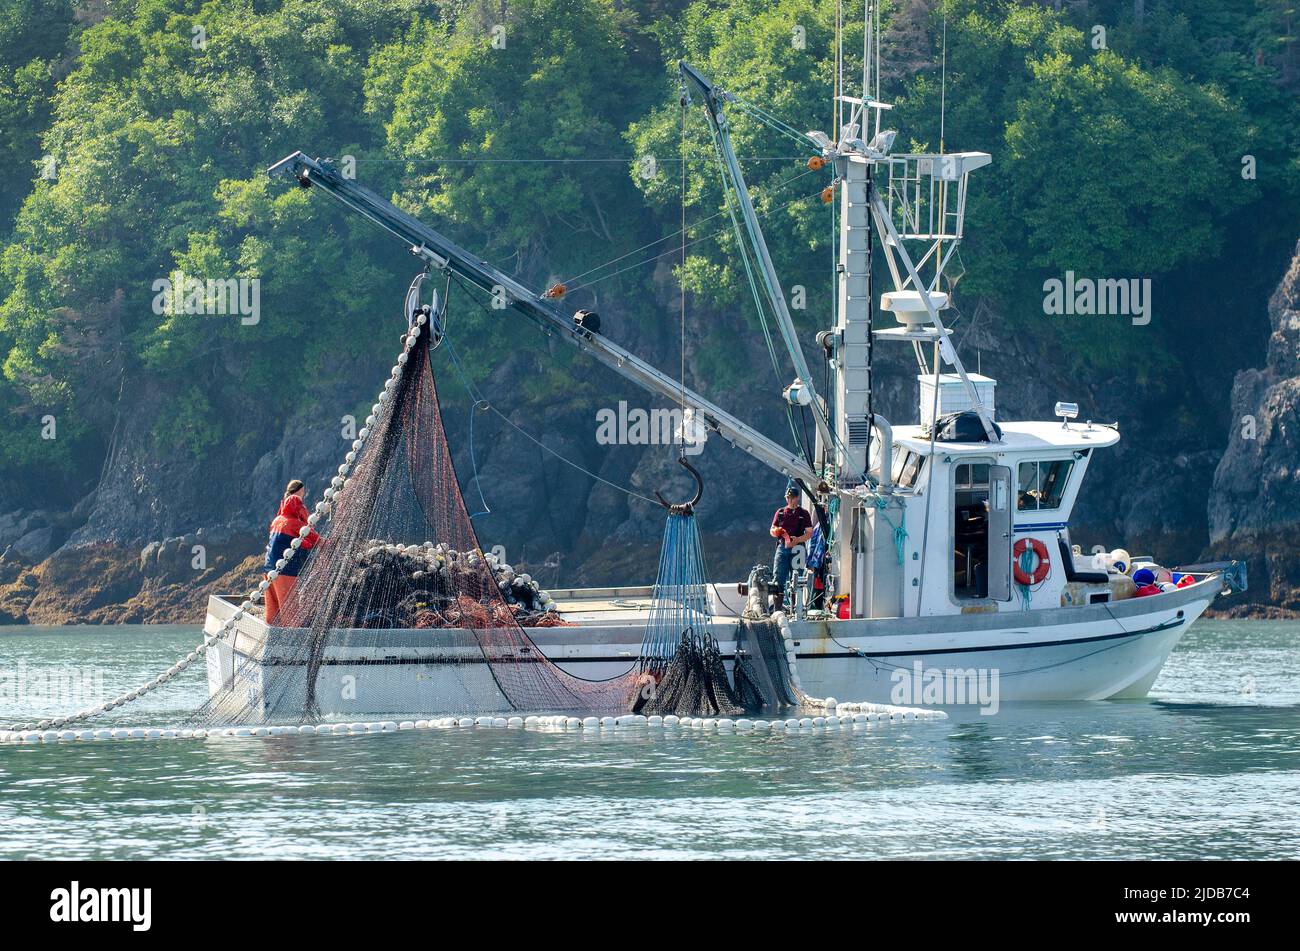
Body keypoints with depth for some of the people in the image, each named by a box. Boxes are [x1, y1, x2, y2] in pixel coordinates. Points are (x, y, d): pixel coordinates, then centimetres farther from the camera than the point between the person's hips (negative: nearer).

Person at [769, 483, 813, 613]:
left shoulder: (803, 513, 7)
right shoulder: (780, 513, 15)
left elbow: (809, 533, 1)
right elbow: (772, 530, 15)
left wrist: (797, 540, -16)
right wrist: (776, 532, -9)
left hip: (797, 549, -2)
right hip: (782, 548, 2)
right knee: (778, 578, -6)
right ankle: (777, 609, -6)